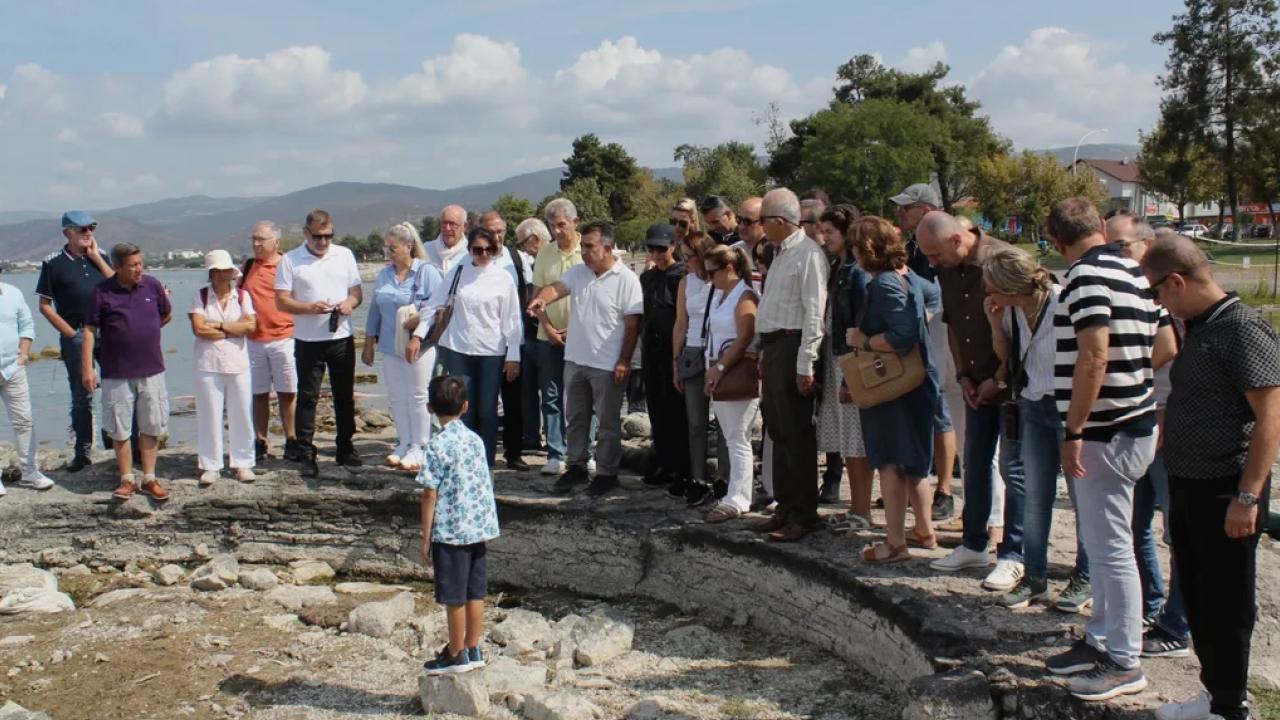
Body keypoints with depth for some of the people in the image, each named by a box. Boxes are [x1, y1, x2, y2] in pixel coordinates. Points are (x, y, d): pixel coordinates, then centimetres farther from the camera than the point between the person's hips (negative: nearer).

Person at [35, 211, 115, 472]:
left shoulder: (101, 256, 10)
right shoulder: (53, 263, 0)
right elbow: (45, 305, 1)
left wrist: (96, 258, -4)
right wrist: (70, 333, -6)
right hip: (76, 335, -2)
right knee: (81, 396, 3)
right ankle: (82, 452, 13)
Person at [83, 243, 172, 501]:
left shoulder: (152, 285, 1)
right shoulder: (102, 291, -6)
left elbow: (167, 315, 18)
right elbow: (89, 330, -4)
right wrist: (87, 368, -8)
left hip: (151, 370, 2)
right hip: (116, 373, -2)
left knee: (151, 427, 6)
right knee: (119, 429, 4)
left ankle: (149, 479, 16)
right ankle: (127, 480, 15)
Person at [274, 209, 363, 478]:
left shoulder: (345, 255, 7)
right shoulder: (290, 260, -2)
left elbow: (357, 292, 10)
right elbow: (282, 301, -5)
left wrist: (350, 303, -13)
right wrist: (310, 308, -21)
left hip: (342, 338, 3)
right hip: (308, 341, -3)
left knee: (345, 396, 11)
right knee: (307, 398, 0)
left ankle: (346, 448, 23)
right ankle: (307, 454, 4)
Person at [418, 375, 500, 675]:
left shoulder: (437, 445, -13)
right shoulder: (475, 440, 5)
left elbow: (430, 494, -13)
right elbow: (486, 484, 10)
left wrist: (426, 538, -7)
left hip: (450, 531, -6)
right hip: (480, 527, 6)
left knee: (454, 598, 5)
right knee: (475, 594, 13)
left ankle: (456, 655, 15)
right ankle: (473, 650, 22)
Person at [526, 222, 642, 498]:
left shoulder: (626, 279, -11)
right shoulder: (577, 272, 5)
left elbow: (633, 324, -11)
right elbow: (557, 288, -11)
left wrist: (624, 361, -14)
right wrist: (542, 299, -34)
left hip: (607, 364, -6)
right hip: (575, 359, 6)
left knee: (608, 422, 6)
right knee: (576, 418, 16)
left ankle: (606, 472, 17)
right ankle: (576, 466, 29)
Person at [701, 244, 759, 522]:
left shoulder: (744, 296, -9)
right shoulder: (717, 294, 16)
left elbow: (744, 337, -18)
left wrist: (721, 367, -19)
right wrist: (712, 370, 7)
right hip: (719, 374, 8)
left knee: (737, 438, -6)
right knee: (731, 437, 10)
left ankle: (737, 499, -3)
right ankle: (735, 493, 15)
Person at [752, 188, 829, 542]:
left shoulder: (808, 254, -13)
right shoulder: (781, 253, 16)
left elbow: (814, 313, -18)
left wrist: (805, 364, -21)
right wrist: (765, 352, 15)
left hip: (793, 346, -10)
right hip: (772, 346, 10)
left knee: (796, 434, -3)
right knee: (778, 432, 15)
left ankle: (804, 515, 5)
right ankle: (785, 507, 26)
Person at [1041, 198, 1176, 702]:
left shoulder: (1087, 275, -17)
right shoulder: (1136, 273, 11)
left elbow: (1093, 357, -26)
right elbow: (1165, 347, 15)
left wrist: (1073, 431, -22)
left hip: (1104, 432, -10)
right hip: (1132, 422, 10)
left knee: (1110, 547, -1)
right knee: (1105, 545, 18)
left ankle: (1124, 663, 8)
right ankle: (1102, 639, 29)